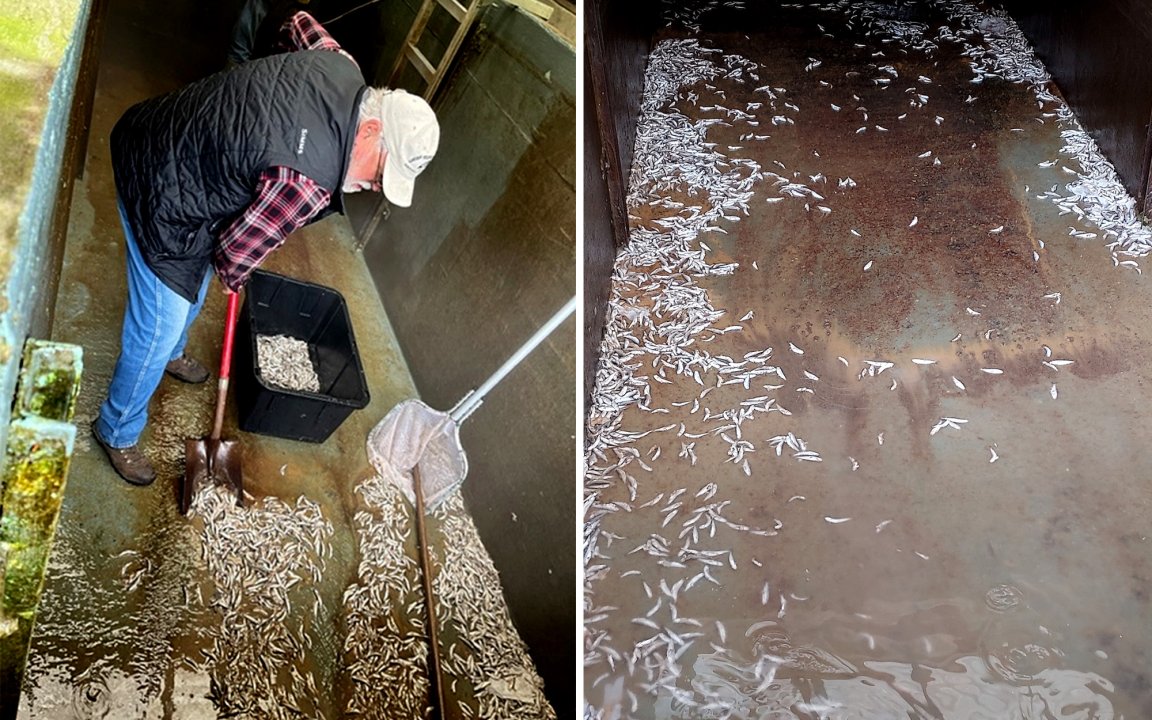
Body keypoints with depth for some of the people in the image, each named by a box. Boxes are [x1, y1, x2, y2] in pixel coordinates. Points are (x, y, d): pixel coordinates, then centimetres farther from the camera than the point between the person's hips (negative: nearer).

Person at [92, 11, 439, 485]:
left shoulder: (342, 66, -15)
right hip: (160, 195, -9)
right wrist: (232, 277, 2)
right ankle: (117, 431, 27)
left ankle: (170, 352, 59)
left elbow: (301, 24, 9)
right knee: (159, 329, 4)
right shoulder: (310, 181, -36)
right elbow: (236, 249, -21)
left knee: (193, 286, 31)